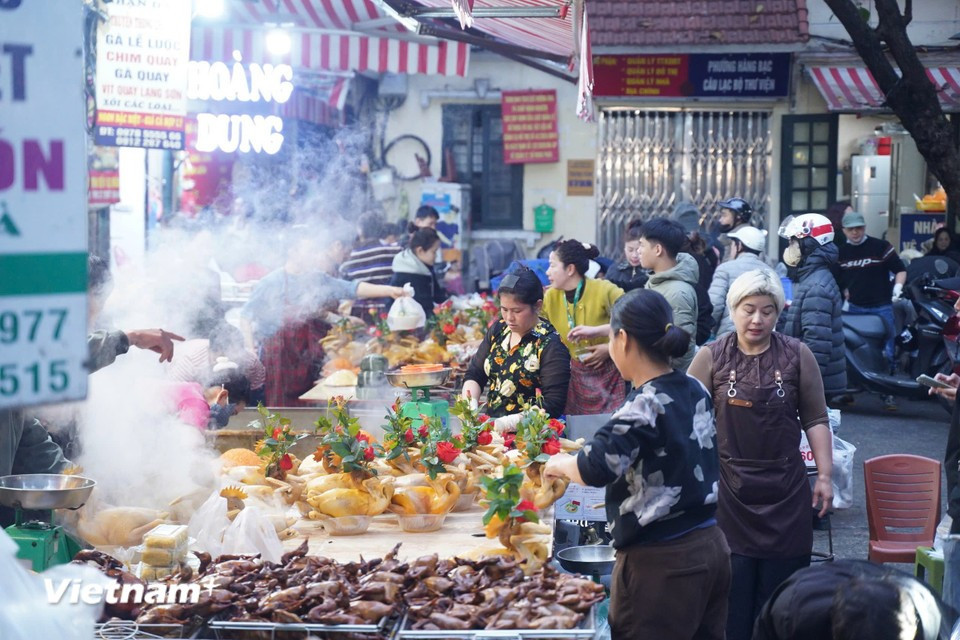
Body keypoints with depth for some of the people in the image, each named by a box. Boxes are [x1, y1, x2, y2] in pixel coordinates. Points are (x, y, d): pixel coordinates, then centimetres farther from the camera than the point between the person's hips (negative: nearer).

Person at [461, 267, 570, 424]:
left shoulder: (550, 345, -12)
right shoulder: (498, 329, 7)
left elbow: (553, 405, -17)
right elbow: (475, 374, 14)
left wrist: (506, 423, -25)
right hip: (491, 426, 6)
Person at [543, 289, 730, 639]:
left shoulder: (645, 406, -19)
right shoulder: (695, 390, 6)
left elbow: (595, 468, -27)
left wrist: (560, 464, -7)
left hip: (661, 559, -8)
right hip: (710, 545, 8)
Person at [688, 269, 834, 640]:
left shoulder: (797, 356, 0)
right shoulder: (711, 357, -2)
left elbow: (815, 420, 4)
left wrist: (824, 475, 0)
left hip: (785, 491, 1)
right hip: (729, 490, -1)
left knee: (781, 583, 5)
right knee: (731, 586, 1)